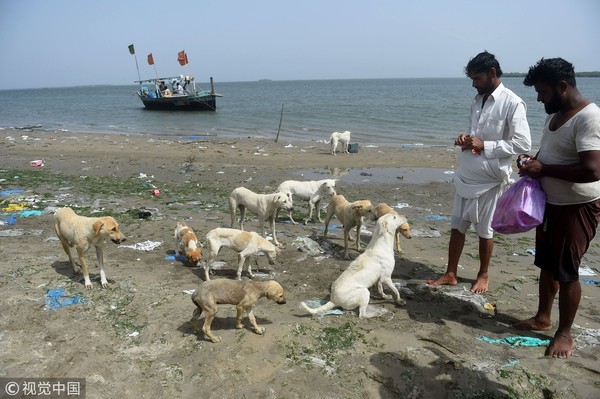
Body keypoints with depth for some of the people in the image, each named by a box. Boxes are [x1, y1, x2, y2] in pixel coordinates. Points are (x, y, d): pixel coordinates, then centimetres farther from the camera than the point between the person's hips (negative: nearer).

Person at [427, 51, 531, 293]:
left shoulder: (512, 103, -13)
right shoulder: (478, 100, 9)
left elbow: (523, 144, -18)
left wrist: (484, 145, -20)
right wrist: (465, 139, -2)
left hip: (490, 179, -6)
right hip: (466, 176, 6)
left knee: (484, 230, 9)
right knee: (457, 226, 10)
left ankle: (483, 275, 28)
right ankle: (451, 274, 22)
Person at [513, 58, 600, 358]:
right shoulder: (555, 114, 6)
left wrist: (543, 169, -22)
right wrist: (533, 164, 0)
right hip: (550, 202, 9)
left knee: (566, 271, 2)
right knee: (547, 264, 18)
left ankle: (564, 333, 20)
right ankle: (542, 318, 35)